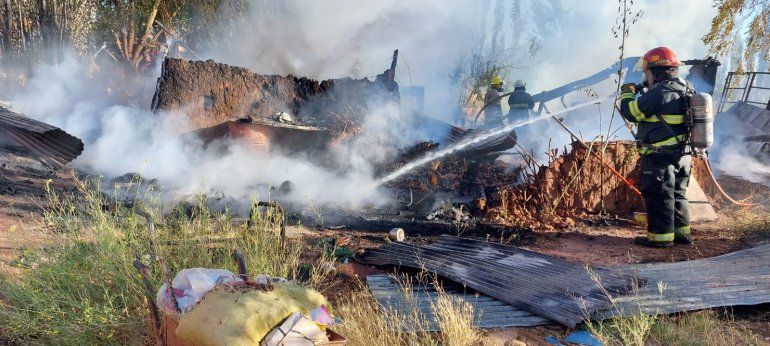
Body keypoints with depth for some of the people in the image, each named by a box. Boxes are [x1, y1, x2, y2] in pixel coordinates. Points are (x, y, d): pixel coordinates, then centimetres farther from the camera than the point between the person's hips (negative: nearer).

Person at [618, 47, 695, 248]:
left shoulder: (659, 93, -19)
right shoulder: (685, 89, 10)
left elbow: (631, 112, -13)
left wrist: (627, 93, 6)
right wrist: (642, 94, 16)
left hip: (660, 158, -9)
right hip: (682, 156, 9)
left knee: (658, 196, -1)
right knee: (677, 195, 18)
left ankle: (661, 237, 4)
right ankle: (682, 233, 25)